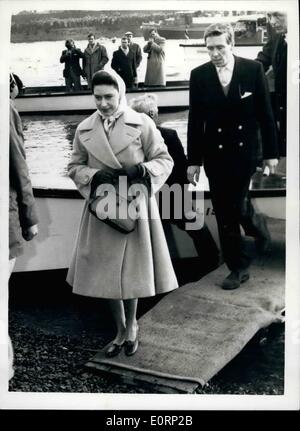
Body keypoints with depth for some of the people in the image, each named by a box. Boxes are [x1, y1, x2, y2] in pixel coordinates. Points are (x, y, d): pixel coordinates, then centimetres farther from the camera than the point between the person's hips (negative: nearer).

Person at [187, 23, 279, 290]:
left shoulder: (253, 69, -4)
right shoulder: (199, 75, -1)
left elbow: (265, 113, -1)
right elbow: (195, 120, 1)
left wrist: (271, 152, -2)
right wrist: (193, 159, 0)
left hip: (244, 150, -2)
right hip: (214, 153, 2)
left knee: (236, 206, -7)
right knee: (224, 212, 5)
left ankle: (258, 225, 30)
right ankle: (239, 267, 20)